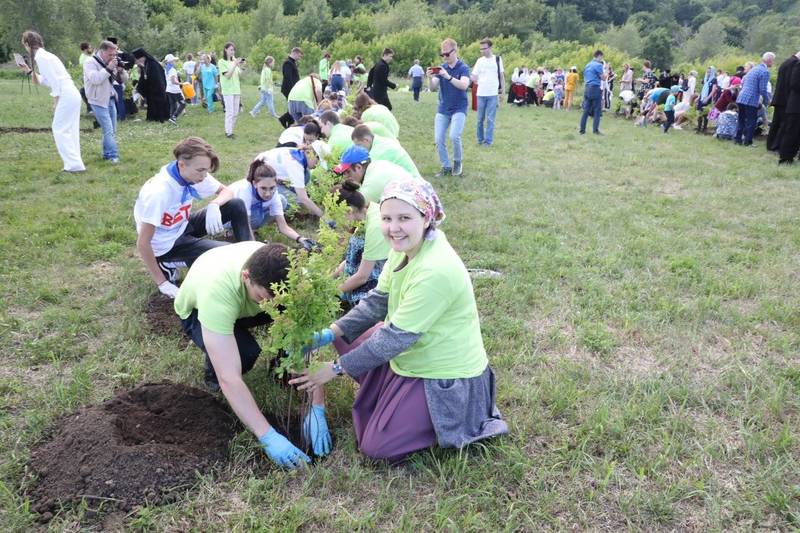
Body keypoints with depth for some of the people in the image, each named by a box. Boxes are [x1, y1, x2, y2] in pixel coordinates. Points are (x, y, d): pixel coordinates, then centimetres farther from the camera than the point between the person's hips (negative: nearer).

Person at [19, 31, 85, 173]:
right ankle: (74, 163, 14)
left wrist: (57, 103, -12)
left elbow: (54, 80, -15)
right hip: (73, 95, 9)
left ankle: (74, 164, -7)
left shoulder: (40, 56, -9)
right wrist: (28, 71, 21)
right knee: (69, 131, 12)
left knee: (59, 130, -4)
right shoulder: (44, 55, 20)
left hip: (66, 96, -9)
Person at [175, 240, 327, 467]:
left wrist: (317, 409, -34)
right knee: (245, 353, -34)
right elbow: (229, 379, -46)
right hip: (196, 311, -3)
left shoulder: (283, 275, -35)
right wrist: (268, 437, -48)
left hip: (246, 303, 3)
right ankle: (213, 369, -1)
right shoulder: (217, 289, -45)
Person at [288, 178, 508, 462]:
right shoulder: (405, 247, -5)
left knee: (377, 447, -5)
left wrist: (336, 368, -19)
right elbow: (377, 302, 1)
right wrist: (330, 334, -11)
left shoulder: (436, 271, -32)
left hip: (447, 377, -9)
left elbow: (395, 337, -27)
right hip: (413, 352, 9)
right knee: (349, 339, 11)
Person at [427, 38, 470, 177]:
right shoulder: (441, 68, 4)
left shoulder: (463, 68, -7)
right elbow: (433, 88, -3)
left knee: (454, 136, -22)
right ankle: (446, 167, 13)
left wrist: (448, 77, -36)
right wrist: (431, 78, -24)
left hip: (459, 109, -4)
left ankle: (457, 162, 3)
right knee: (439, 140, -3)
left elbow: (464, 85, -24)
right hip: (442, 109, 4)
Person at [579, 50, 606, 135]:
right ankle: (595, 130, -4)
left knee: (586, 110, 8)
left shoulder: (587, 65, 16)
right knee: (597, 110, -2)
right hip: (595, 88, -7)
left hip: (587, 88, 7)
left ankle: (582, 129, 6)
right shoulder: (598, 65, -8)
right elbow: (603, 77, -6)